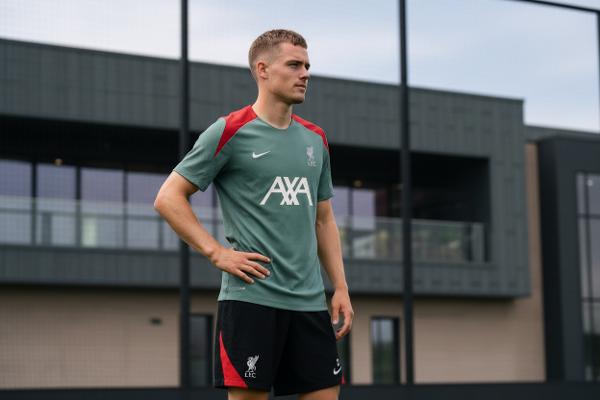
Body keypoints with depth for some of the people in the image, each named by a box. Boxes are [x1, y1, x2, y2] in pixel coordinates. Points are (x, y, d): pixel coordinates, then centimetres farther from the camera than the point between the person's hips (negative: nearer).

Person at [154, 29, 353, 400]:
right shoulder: (229, 131, -4)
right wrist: (217, 253, -11)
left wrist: (340, 287, 12)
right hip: (251, 296, -6)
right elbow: (168, 198, -3)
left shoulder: (315, 139, 15)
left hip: (309, 300, 6)